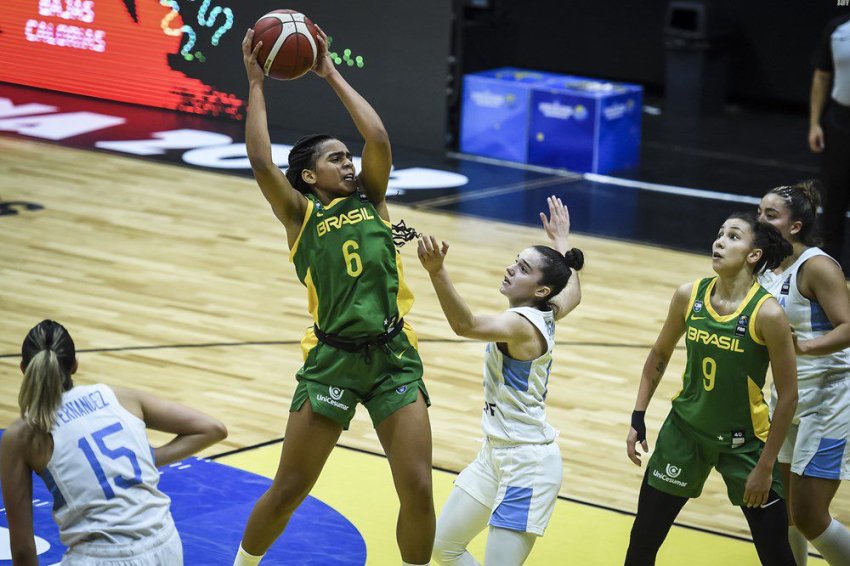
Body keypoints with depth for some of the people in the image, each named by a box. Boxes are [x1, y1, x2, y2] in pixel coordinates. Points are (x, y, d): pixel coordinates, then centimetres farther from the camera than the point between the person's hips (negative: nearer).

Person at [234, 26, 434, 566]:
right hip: (333, 360, -2)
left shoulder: (371, 200, 11)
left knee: (418, 489, -5)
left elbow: (378, 138, -2)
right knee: (289, 490, 5)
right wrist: (256, 84, -5)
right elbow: (262, 163, -11)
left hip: (394, 357, 2)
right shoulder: (301, 215, 4)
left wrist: (331, 73, 5)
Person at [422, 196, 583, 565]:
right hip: (495, 454, 10)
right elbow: (572, 292, 28)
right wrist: (561, 242, 41)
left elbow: (466, 325, -43)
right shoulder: (545, 314, 3)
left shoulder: (523, 323, -23)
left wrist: (436, 271, -57)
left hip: (528, 465, -10)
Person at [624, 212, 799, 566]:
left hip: (743, 442, -4)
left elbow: (788, 396, -15)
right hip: (684, 430, 4)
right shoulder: (689, 296, -9)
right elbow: (659, 356, 9)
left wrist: (765, 467, -13)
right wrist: (638, 418, 6)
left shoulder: (767, 313, -21)